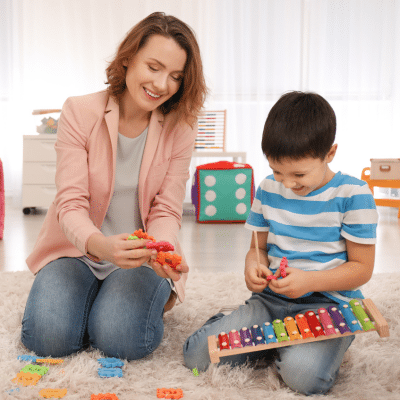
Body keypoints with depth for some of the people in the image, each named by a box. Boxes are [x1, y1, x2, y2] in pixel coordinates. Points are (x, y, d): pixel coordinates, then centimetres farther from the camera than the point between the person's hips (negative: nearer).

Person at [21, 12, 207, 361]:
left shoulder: (180, 129, -7)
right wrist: (100, 245, -40)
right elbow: (71, 203, -17)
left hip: (140, 258, 0)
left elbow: (166, 212, -8)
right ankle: (92, 295, 12)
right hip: (77, 250, 1)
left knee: (121, 339, -25)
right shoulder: (79, 112, -11)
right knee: (48, 335, -22)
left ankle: (152, 297, 10)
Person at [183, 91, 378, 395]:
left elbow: (362, 267, -6)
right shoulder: (268, 189, 5)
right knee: (197, 354, -13)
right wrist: (253, 266, -9)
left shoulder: (353, 194, -9)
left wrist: (309, 281, -20)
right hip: (270, 299, 4)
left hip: (328, 302, -3)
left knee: (302, 374, -33)